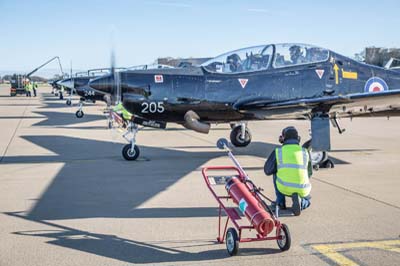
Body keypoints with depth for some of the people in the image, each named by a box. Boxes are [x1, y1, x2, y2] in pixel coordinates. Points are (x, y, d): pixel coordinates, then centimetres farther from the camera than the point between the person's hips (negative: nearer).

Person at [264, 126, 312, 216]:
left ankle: (280, 202, 22)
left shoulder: (277, 152, 2)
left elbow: (267, 171, 10)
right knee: (307, 200, 35)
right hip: (302, 190, 1)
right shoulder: (305, 152, 9)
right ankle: (300, 202, -2)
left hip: (284, 188, -1)